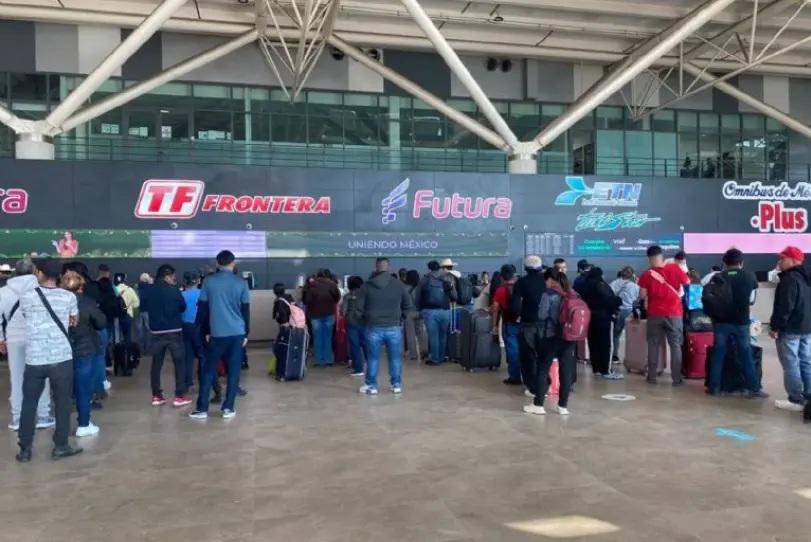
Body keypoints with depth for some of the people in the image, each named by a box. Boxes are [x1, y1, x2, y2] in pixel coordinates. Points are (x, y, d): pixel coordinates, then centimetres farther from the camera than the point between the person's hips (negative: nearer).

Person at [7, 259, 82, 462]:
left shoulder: (27, 295, -3)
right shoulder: (69, 297, -2)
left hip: (34, 359, 1)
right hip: (62, 358, 0)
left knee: (29, 403, 13)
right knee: (62, 403, 9)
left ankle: (25, 449, 19)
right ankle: (61, 446, 14)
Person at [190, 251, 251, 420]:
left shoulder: (209, 281, 0)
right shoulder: (241, 283, 0)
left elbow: (203, 309, 3)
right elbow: (246, 310, 2)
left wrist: (206, 331, 13)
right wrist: (246, 333, 10)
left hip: (217, 333, 0)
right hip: (237, 333, 0)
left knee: (208, 370, 9)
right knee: (233, 371, 6)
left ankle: (202, 408, 9)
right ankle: (228, 408, 7)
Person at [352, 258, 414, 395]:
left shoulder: (366, 286, -3)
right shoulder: (399, 285, -1)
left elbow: (358, 309, -1)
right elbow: (408, 306, 4)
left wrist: (364, 320, 17)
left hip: (373, 328, 0)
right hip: (394, 328, 1)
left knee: (373, 358, 10)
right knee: (395, 358, 11)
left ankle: (371, 386, 17)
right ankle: (397, 385, 19)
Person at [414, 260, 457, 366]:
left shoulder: (424, 280, 3)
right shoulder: (447, 280, 5)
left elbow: (418, 298, 4)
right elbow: (454, 297, 5)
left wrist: (419, 309, 14)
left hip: (429, 311, -2)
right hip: (445, 311, 2)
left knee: (433, 335, 2)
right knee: (443, 334, 14)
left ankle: (434, 359, 7)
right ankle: (441, 357, 22)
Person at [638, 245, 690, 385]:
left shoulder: (647, 274, -8)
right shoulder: (675, 269, -6)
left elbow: (642, 295, -6)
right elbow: (688, 284, 4)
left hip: (655, 314, 0)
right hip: (674, 313, 0)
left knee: (654, 345, 10)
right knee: (676, 345, 6)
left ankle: (652, 377, 11)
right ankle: (677, 378, 5)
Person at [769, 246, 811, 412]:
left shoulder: (789, 279, -18)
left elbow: (784, 307, -22)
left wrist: (775, 326, -15)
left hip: (790, 328, -10)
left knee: (791, 364, -5)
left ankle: (796, 400, -3)